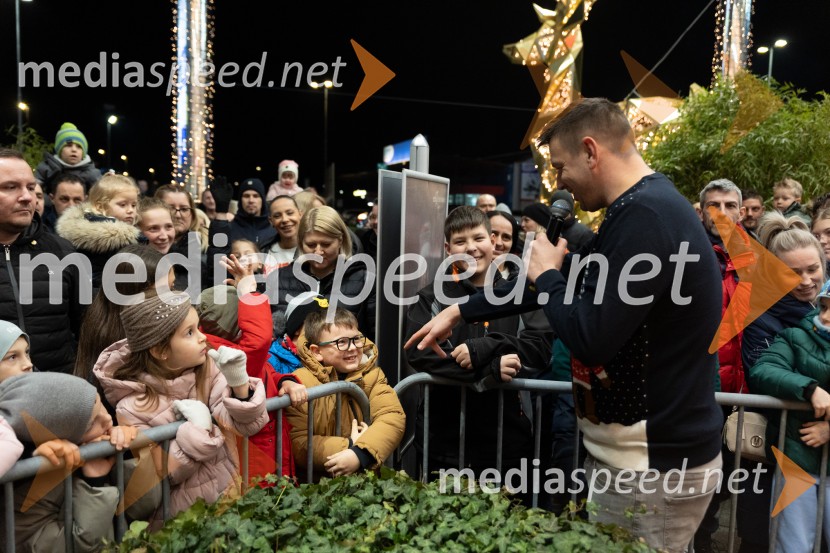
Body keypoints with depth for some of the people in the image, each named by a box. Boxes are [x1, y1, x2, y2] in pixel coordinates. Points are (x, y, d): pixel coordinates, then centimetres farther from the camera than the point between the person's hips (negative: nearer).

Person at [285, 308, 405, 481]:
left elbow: (393, 416, -9)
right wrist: (349, 446, -17)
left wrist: (361, 453, -22)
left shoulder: (372, 375, 3)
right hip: (316, 481, -3)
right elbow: (296, 444, -11)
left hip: (367, 475, 3)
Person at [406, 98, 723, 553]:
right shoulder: (644, 209, 10)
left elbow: (590, 338, -28)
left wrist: (546, 275, -10)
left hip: (653, 466, -10)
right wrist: (460, 312, 17)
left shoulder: (645, 217, -24)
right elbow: (568, 283, 16)